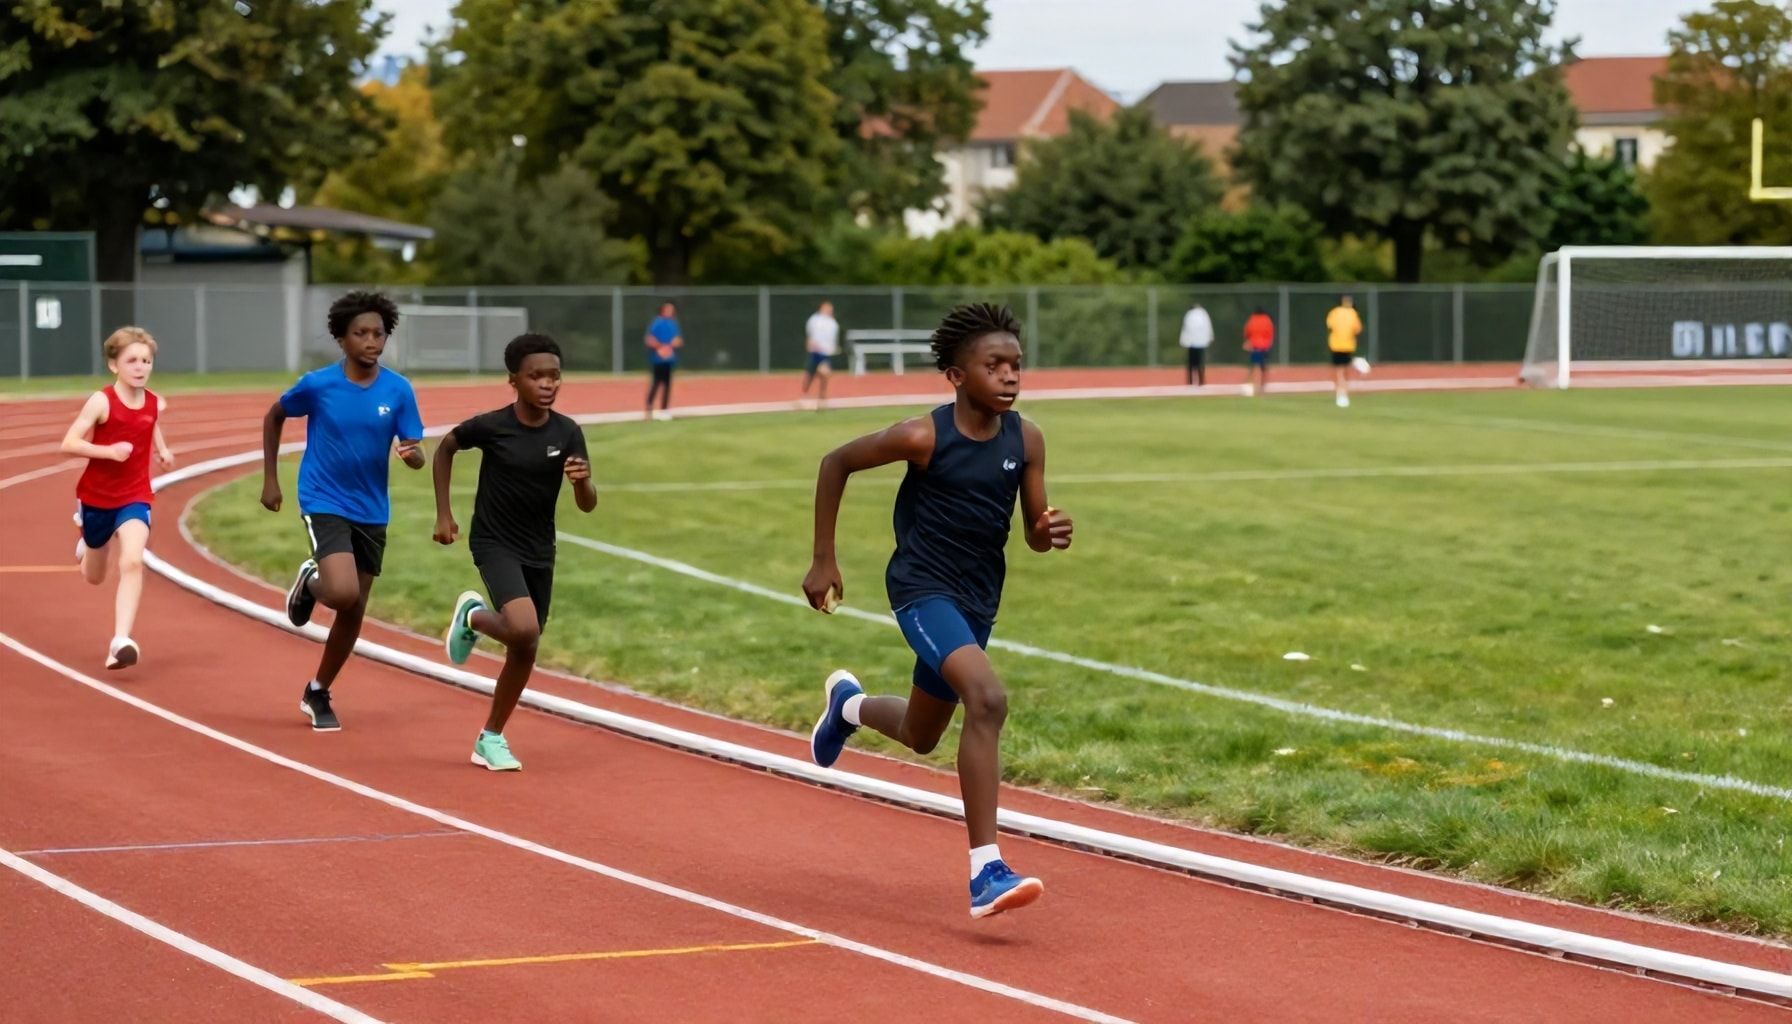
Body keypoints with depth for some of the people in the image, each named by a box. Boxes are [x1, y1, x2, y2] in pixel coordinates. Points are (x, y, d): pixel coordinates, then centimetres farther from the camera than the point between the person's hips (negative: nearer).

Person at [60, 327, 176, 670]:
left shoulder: (155, 404, -4)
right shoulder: (101, 402, -18)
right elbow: (68, 444, -24)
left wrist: (162, 450, 6)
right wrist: (109, 451, -35)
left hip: (135, 497, 1)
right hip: (96, 496, -1)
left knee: (132, 562, -25)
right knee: (94, 577, 18)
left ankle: (121, 641, -30)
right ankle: (87, 542, 56)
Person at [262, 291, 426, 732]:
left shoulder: (399, 391, -6)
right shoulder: (317, 385, -11)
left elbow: (417, 457, -6)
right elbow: (273, 416, 6)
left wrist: (412, 453, -30)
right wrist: (270, 479, 5)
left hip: (372, 512, 4)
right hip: (324, 504, -4)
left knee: (354, 612, 9)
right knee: (344, 593, -24)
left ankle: (317, 694, 28)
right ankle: (310, 583, 13)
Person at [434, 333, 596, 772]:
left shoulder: (567, 433, -8)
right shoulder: (490, 426, -16)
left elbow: (587, 505, -7)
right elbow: (445, 448, 4)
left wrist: (582, 481, -30)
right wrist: (443, 514, 3)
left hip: (540, 552, 4)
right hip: (495, 544, -4)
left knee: (525, 652, 9)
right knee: (523, 630, -26)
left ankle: (491, 739, 26)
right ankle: (473, 615, 8)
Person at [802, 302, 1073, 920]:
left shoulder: (1026, 441, -4)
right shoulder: (925, 438, -17)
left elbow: (1034, 533, 5)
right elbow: (836, 463, -3)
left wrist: (1050, 534, -20)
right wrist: (823, 561, -1)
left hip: (978, 600, 7)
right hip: (924, 588, -6)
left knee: (920, 736, 23)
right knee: (987, 699, -31)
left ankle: (848, 703, 59)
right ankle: (986, 874, -30)